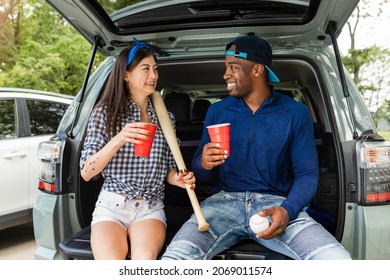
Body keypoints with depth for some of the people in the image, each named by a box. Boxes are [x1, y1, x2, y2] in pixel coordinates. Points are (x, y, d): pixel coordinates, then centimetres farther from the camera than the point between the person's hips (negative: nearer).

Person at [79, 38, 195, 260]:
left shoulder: (165, 117, 9)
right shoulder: (105, 112, 1)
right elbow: (86, 173, -6)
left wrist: (178, 179, -8)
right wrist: (118, 140, -22)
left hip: (151, 208, 2)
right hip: (111, 206, -1)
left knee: (145, 257, -30)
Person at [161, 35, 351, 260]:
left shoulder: (296, 113, 3)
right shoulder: (217, 111, 8)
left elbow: (307, 173, 1)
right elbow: (200, 174, 11)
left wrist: (287, 210, -19)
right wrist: (204, 164, -14)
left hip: (275, 203, 0)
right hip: (225, 201, 1)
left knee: (338, 258, -25)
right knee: (174, 257, -27)